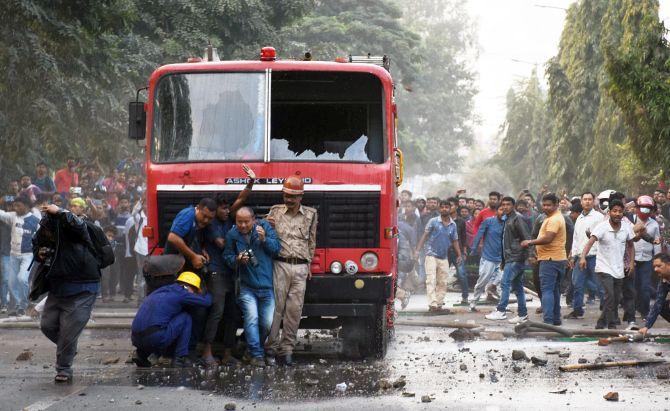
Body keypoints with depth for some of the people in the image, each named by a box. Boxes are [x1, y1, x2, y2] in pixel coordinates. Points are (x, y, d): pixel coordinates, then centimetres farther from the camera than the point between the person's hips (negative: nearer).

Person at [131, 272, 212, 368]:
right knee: (185, 318, 11)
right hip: (156, 338, -8)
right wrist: (208, 293, 31)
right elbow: (206, 302, 9)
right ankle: (180, 358, 8)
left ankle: (141, 354, 15)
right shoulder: (179, 292, 2)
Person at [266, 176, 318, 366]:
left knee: (295, 309, -2)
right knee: (276, 307, -6)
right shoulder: (276, 211, 8)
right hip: (280, 265, -1)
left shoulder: (310, 214, 10)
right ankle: (272, 347, -2)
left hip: (300, 267, 1)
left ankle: (287, 348, 3)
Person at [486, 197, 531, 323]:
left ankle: (501, 311, -15)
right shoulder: (507, 219, 19)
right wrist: (503, 261, 22)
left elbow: (526, 238, -15)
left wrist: (530, 253, -20)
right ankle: (522, 314, 12)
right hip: (510, 258, 10)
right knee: (517, 286, 10)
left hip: (515, 258, -10)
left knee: (505, 283, -13)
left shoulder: (517, 219, -9)